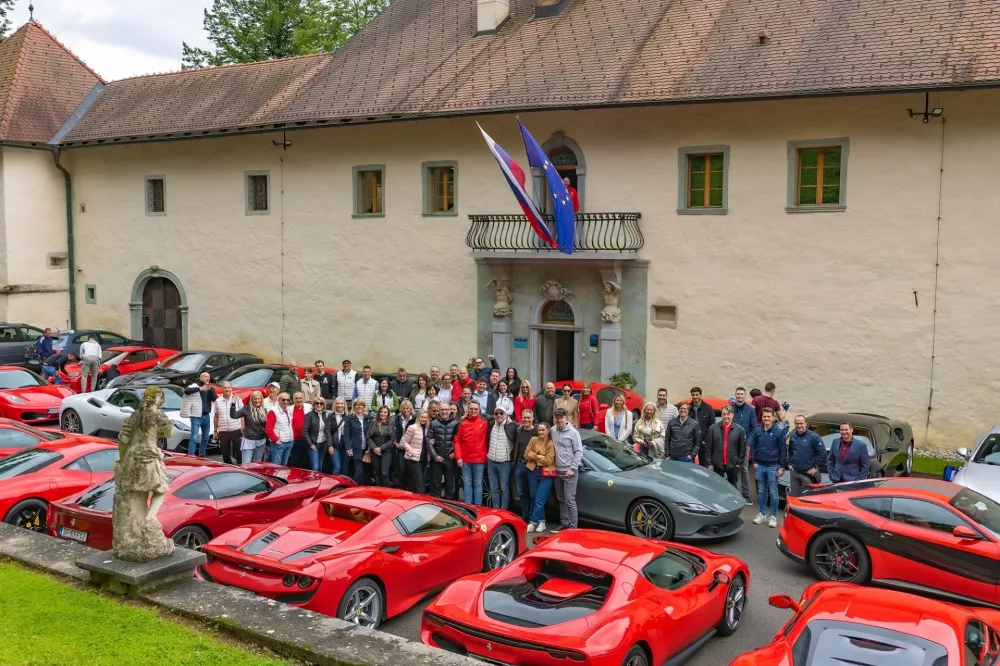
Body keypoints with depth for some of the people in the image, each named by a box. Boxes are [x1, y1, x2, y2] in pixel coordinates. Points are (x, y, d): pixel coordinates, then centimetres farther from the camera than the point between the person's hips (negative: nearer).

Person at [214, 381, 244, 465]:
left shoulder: (237, 399, -1)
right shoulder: (218, 401, 5)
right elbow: (216, 416, 11)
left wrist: (243, 427, -7)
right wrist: (215, 431, 10)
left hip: (236, 430, -2)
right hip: (223, 432, 2)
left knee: (238, 452, 3)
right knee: (225, 454, 9)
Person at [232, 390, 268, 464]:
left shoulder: (264, 410, 5)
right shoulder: (246, 409, -6)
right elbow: (233, 416, -17)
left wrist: (268, 441, 12)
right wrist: (233, 404, -30)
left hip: (261, 442, 4)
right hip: (248, 440, -4)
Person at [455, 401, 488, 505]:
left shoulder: (484, 423, -3)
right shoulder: (463, 423, -1)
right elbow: (457, 440, 1)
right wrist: (458, 457, -4)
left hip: (479, 459, -1)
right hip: (465, 460, 1)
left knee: (478, 484, 7)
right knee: (467, 483, 9)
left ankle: (478, 506, 13)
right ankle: (467, 505, 16)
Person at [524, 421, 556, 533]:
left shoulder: (551, 444, -6)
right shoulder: (533, 440, 5)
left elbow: (548, 460, -12)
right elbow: (526, 455, 2)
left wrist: (535, 456, -8)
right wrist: (539, 457, -12)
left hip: (546, 474, -4)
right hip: (533, 472, 4)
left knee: (539, 500, -8)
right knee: (533, 498, 8)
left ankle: (533, 522, -1)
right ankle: (541, 521, 19)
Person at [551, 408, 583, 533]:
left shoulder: (573, 432, -9)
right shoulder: (553, 431, 6)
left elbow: (579, 452, -9)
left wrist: (572, 468, -15)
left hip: (569, 472, -6)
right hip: (557, 471, 6)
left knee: (570, 500, -8)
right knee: (561, 499, 14)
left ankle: (573, 526, -4)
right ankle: (564, 523, 24)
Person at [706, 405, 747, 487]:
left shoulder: (740, 429, -4)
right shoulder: (713, 428, -3)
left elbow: (743, 448, 1)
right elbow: (708, 447, -1)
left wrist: (739, 462, -2)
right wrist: (709, 463, -4)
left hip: (733, 465, 0)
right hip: (717, 464, 0)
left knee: (732, 486, 12)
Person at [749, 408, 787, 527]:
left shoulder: (778, 432, -5)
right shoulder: (757, 431, 2)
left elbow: (783, 451, -3)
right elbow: (752, 447, 9)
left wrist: (781, 467, -6)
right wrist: (754, 461, 3)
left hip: (773, 467, -3)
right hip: (760, 466, 3)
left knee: (773, 492, 0)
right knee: (761, 491, 11)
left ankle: (773, 516, 7)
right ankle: (762, 514, 21)